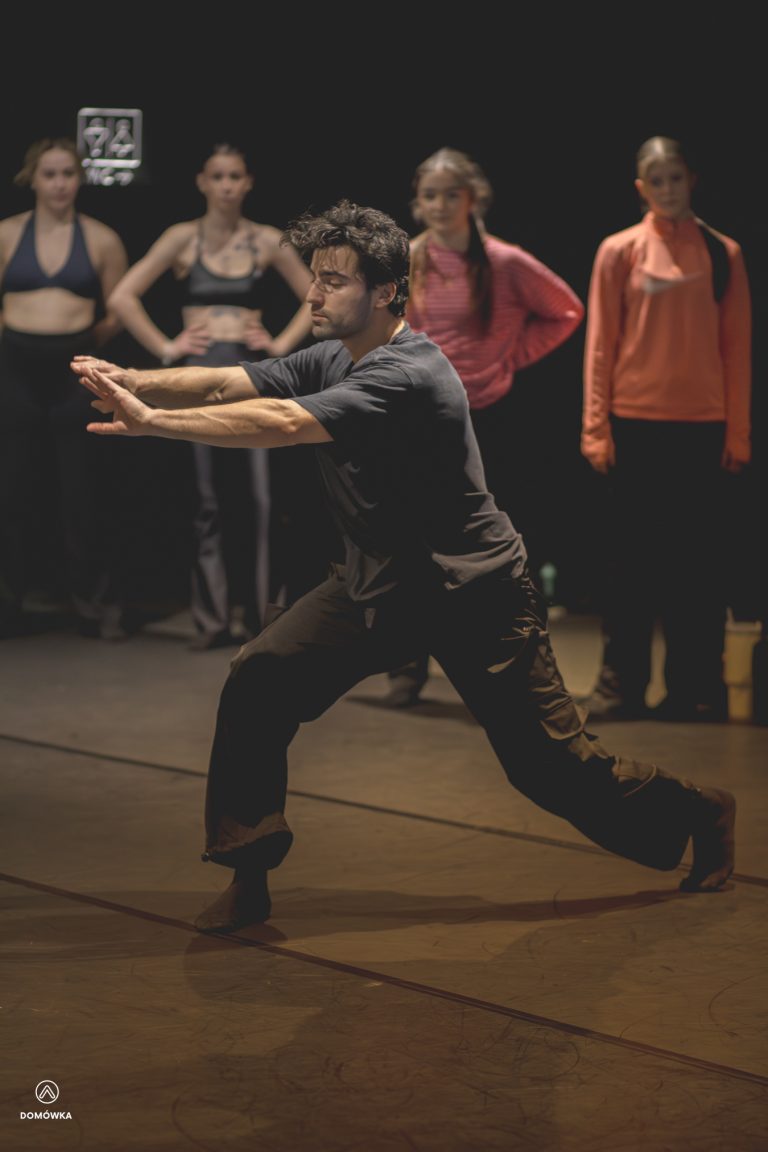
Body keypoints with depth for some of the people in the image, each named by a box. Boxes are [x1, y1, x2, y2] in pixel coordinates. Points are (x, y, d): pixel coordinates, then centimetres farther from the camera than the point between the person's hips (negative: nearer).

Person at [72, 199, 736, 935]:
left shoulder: (408, 376, -28)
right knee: (258, 683, -11)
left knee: (549, 765, -1)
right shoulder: (329, 359, 0)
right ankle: (247, 879, -1)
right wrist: (135, 382, -31)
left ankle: (697, 817, 26)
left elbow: (282, 425, -39)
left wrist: (150, 421, -42)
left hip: (475, 596, -7)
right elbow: (226, 384, -12)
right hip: (376, 584, 7)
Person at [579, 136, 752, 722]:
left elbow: (738, 348, 6)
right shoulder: (619, 251, 2)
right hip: (635, 422, -1)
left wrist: (738, 432, 2)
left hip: (702, 425, 1)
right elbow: (600, 344, 1)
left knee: (698, 557, 3)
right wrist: (597, 429, -4)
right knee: (636, 557, 2)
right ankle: (621, 685, 7)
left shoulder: (723, 254, 6)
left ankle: (697, 689, 9)